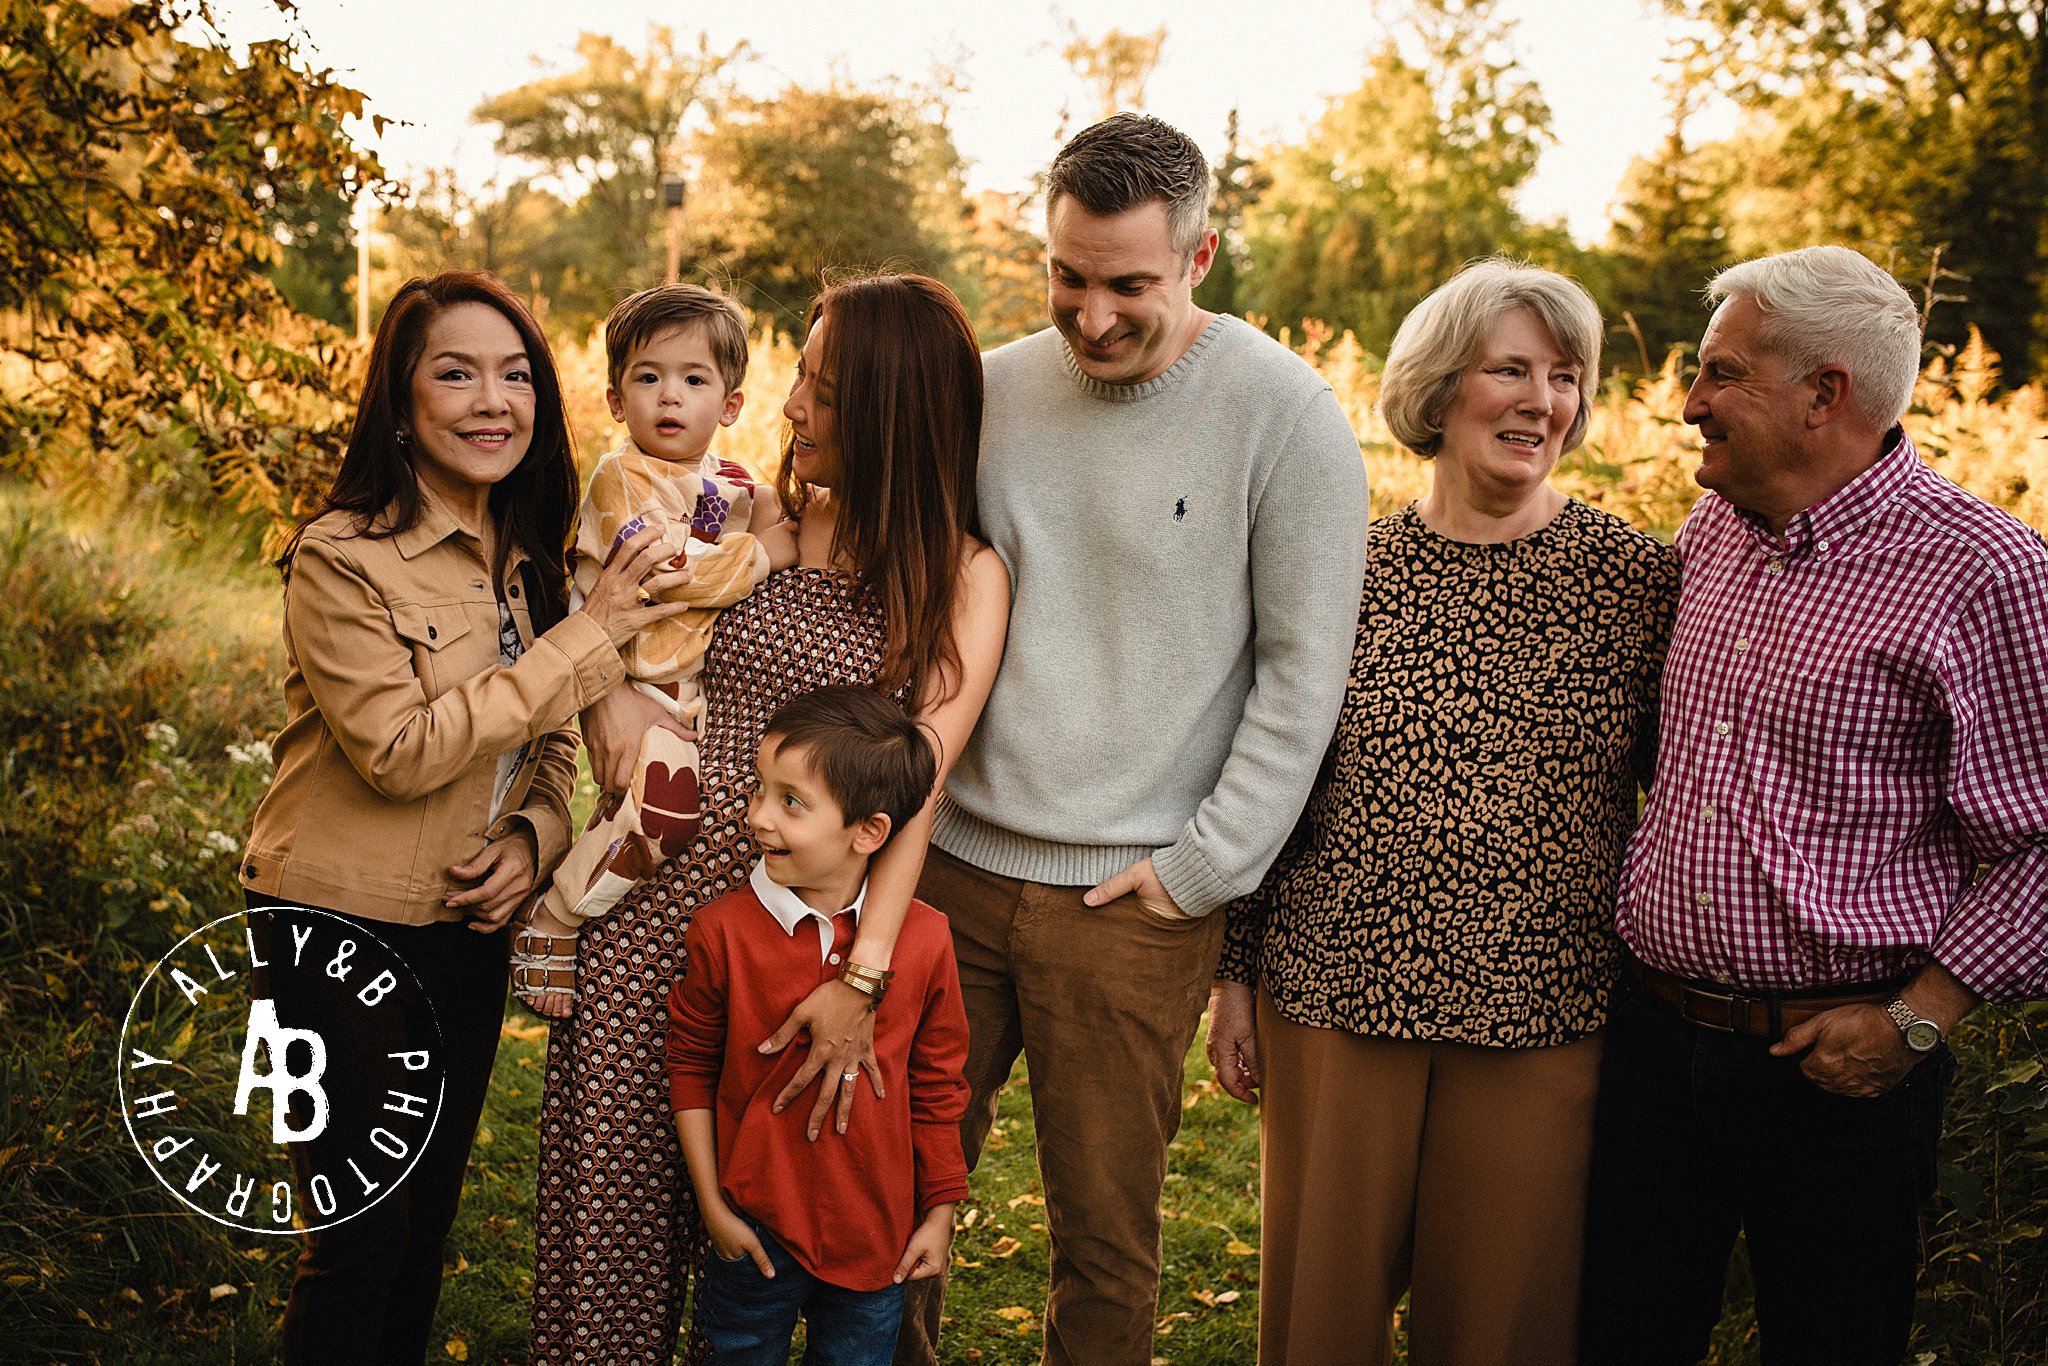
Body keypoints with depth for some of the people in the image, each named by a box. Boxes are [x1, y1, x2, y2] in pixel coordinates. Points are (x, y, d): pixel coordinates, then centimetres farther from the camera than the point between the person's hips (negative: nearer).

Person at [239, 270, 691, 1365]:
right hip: (343, 933, -6)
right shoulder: (343, 556, -16)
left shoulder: (526, 561, 6)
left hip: (469, 929, 7)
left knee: (429, 1219, 18)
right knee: (359, 1241, 3)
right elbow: (398, 751, -24)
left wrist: (533, 836, -8)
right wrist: (589, 632, -25)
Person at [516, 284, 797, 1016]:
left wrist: (773, 522, 5)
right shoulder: (621, 475, -6)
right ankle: (553, 921, -8)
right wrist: (762, 554, -13)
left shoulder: (737, 484, 13)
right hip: (638, 683, -7)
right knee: (667, 785, -26)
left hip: (713, 689, 7)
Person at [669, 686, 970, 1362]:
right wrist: (713, 1206, -2)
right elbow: (691, 1067, -2)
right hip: (757, 1229, 0)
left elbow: (937, 1084, 0)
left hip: (875, 1233, 1)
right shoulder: (723, 930, -13)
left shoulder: (924, 938, -11)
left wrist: (939, 1212, 6)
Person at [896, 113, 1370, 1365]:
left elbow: (1303, 673, -6)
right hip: (953, 866, 4)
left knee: (1105, 1235, 6)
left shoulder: (1286, 415, -8)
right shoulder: (990, 392, 6)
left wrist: (1203, 868, -8)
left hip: (1133, 901, -4)